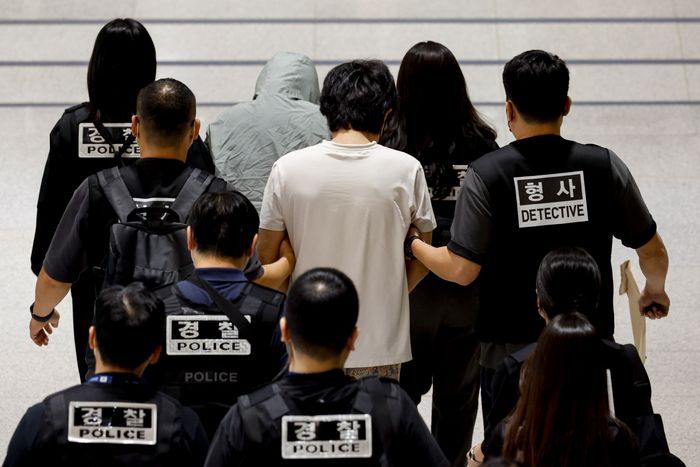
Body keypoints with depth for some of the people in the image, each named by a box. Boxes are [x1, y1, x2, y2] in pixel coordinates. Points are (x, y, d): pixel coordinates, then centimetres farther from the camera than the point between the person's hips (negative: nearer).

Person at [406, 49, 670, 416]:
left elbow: (462, 270, -14)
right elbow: (653, 252, 3)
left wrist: (412, 244, 6)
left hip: (509, 350, -2)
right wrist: (655, 290, 25)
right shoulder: (604, 165, -5)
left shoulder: (486, 174, -11)